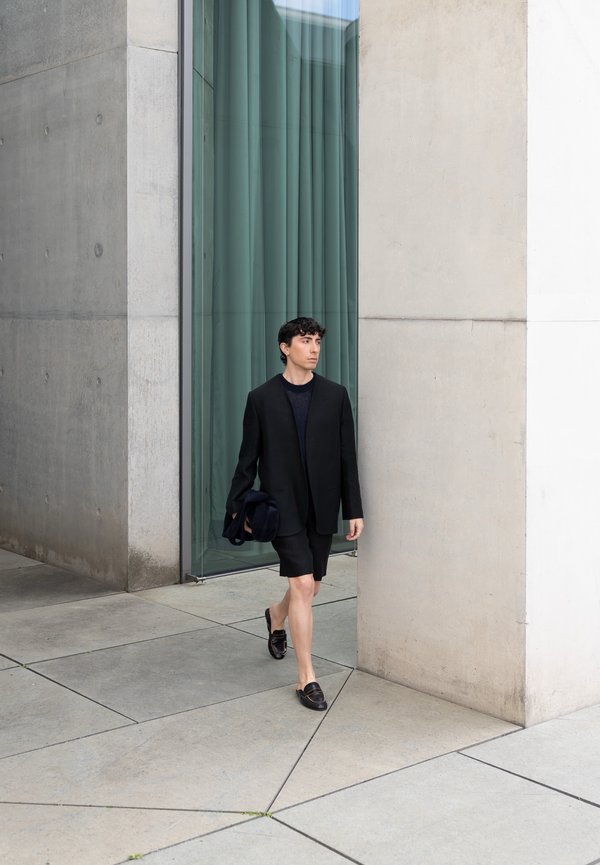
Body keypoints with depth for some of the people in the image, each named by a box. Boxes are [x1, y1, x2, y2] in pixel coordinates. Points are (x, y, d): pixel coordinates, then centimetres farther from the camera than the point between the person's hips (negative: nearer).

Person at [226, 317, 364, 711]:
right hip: (282, 507, -3)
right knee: (302, 584, -11)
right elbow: (248, 457, 4)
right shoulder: (262, 398, -2)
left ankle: (277, 616, 50)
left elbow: (347, 456, 4)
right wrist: (237, 505, 3)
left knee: (310, 587, 15)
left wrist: (354, 510, 1)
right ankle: (307, 678, -2)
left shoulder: (335, 395, 3)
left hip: (322, 508, 3)